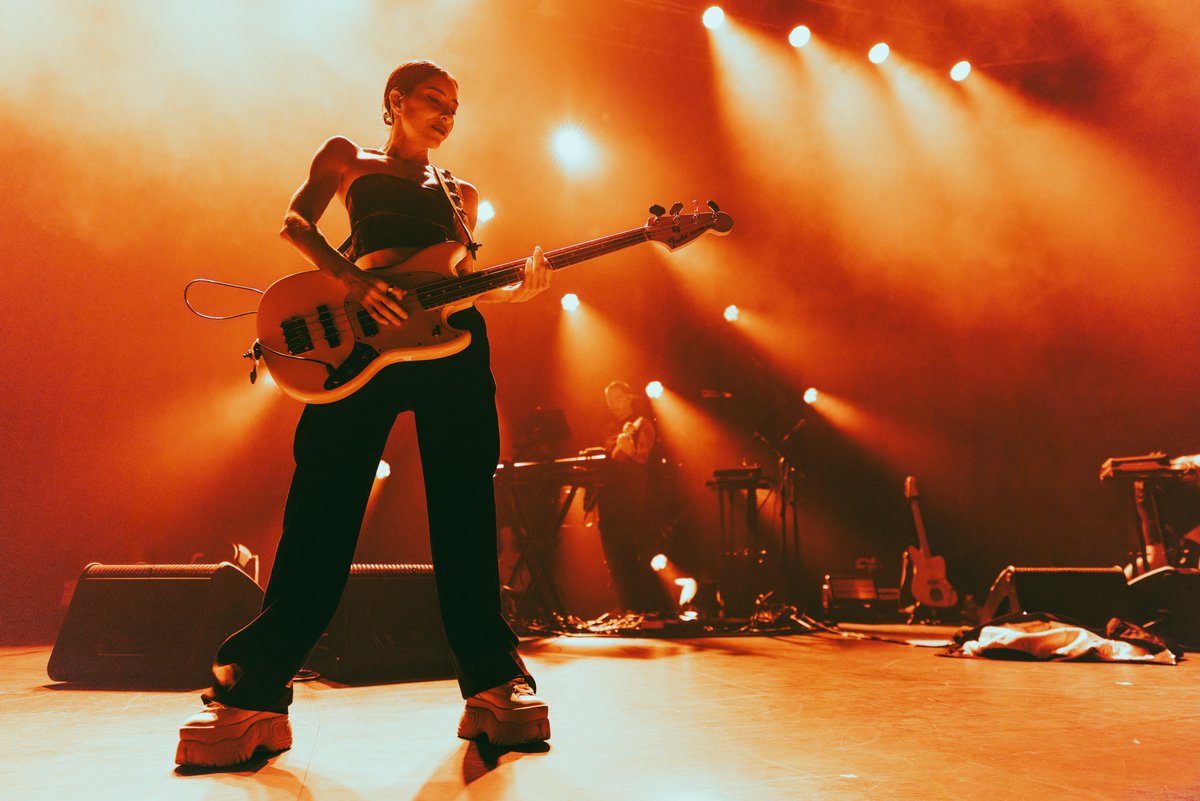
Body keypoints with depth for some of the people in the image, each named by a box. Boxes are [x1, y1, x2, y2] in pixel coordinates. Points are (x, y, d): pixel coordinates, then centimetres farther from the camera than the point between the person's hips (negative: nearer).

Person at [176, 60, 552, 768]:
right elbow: (296, 222, 6)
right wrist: (354, 281, -11)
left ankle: (492, 681, 4)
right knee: (323, 510, -7)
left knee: (465, 515, -1)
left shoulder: (461, 193, 27)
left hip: (451, 337, 3)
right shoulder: (348, 159, 20)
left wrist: (521, 287, 2)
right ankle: (254, 689, 1)